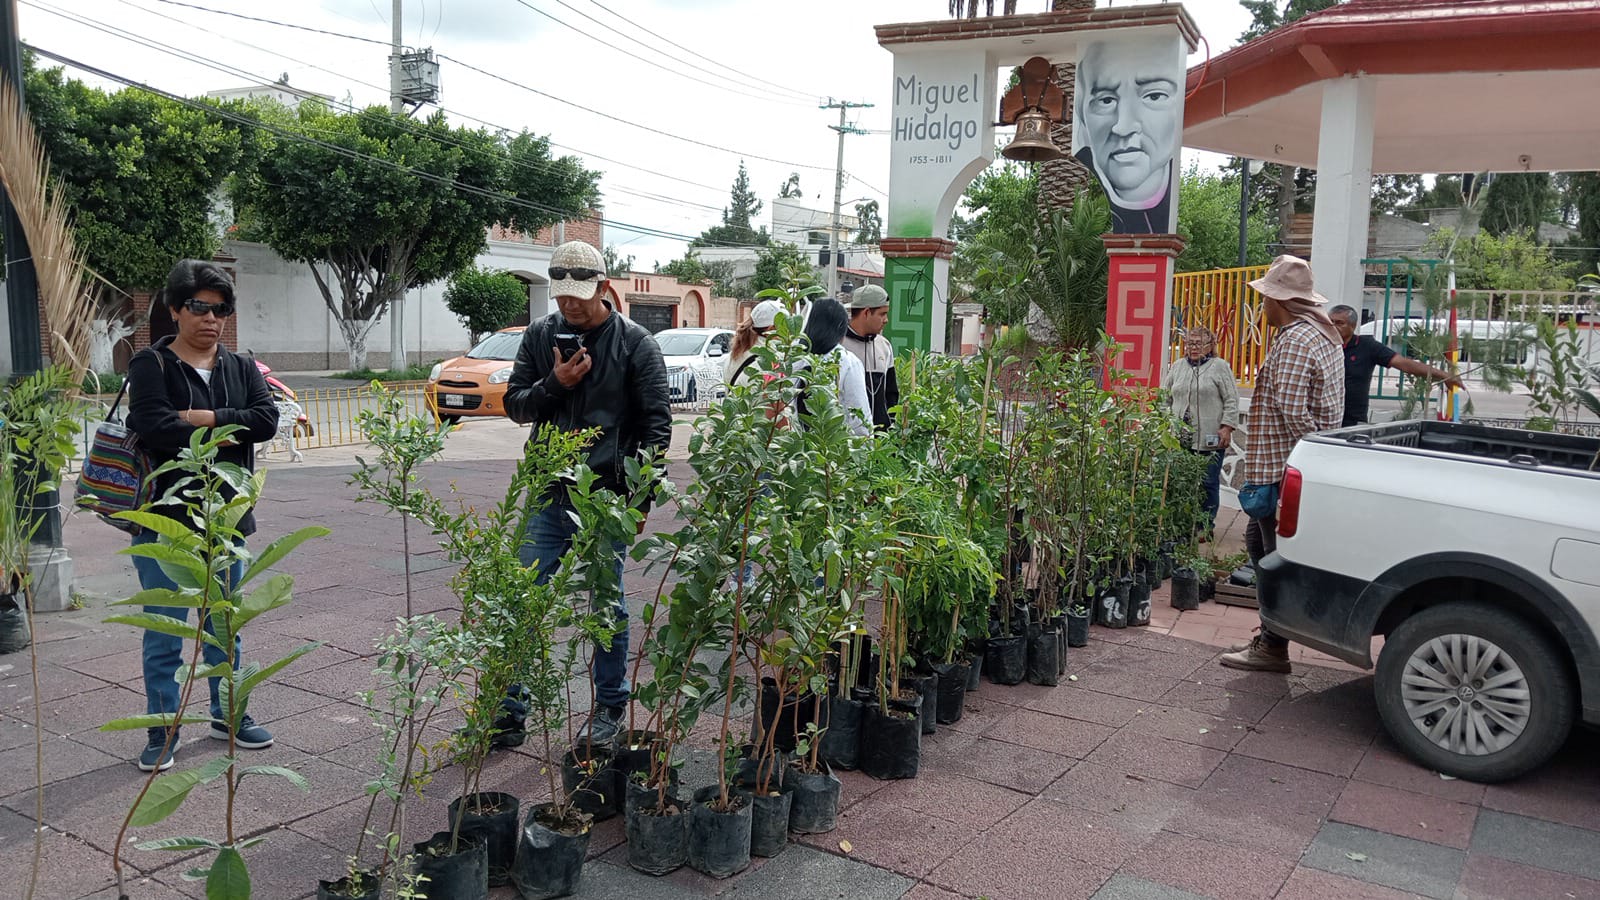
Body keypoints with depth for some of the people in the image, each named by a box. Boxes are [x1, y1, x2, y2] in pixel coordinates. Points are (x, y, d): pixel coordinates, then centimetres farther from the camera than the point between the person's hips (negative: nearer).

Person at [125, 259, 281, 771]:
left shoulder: (240, 369, 9)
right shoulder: (151, 365, -5)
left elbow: (268, 420, -8)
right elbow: (155, 428, -22)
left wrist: (208, 418, -18)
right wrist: (226, 435, -12)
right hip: (165, 519, -4)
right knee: (164, 634, 3)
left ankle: (228, 715, 31)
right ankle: (163, 733, 16)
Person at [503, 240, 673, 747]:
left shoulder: (635, 343, -3)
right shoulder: (541, 335, 8)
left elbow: (657, 423, -4)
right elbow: (515, 405, 9)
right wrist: (554, 383, -11)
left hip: (607, 497, -3)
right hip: (548, 493, 3)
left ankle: (609, 708, 22)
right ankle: (509, 710, 14)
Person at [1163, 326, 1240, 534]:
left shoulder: (1220, 367, 2)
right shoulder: (1177, 367, 16)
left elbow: (1231, 401, -2)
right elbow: (1166, 398, 21)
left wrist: (1227, 427, -9)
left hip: (1210, 440, -4)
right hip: (1180, 438, 4)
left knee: (1208, 483, 0)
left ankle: (1206, 525, 8)